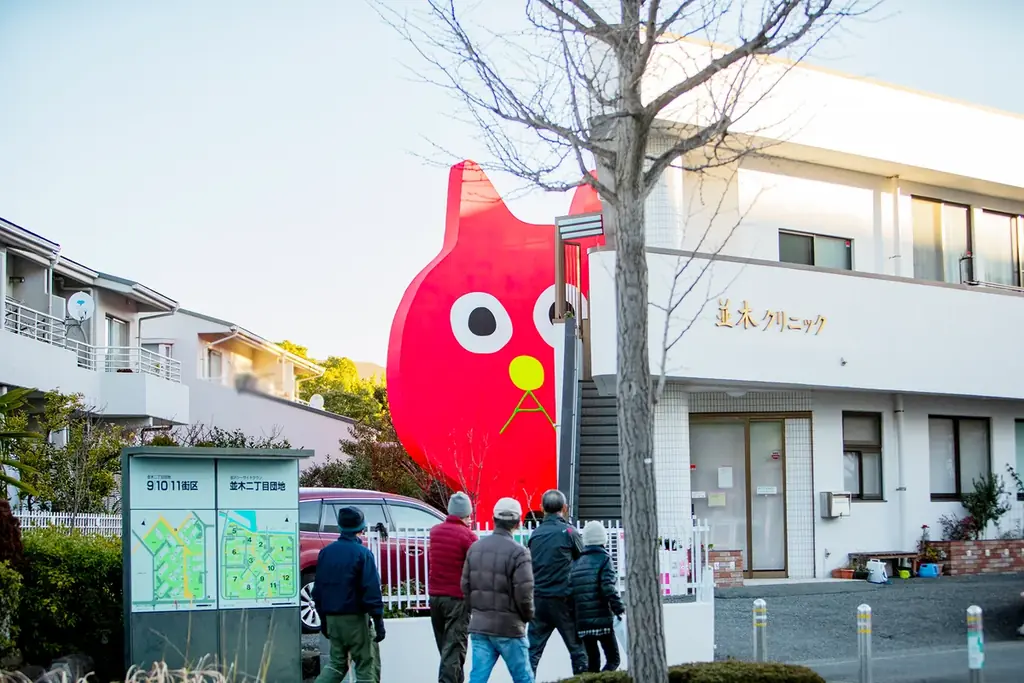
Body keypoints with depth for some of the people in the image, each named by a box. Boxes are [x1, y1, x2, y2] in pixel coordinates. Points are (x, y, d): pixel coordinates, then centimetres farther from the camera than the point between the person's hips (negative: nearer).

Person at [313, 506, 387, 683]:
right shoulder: (362, 553, -12)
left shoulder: (326, 552, 6)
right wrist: (378, 621, -12)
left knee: (337, 663, 18)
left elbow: (318, 589, 11)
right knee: (367, 665, 2)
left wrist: (323, 619, 19)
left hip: (332, 618, 6)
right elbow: (372, 590, -16)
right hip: (356, 618, -6)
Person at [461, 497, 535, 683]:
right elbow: (524, 593, -16)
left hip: (479, 626, 5)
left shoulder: (476, 547, 6)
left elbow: (465, 585, 9)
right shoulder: (518, 552, -14)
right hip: (508, 627, -5)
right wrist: (527, 616, 2)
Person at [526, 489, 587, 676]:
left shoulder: (535, 534, 5)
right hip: (563, 599, -3)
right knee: (576, 647, 7)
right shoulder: (569, 532, -6)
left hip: (538, 598, 3)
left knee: (533, 648, 5)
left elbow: (530, 565, 13)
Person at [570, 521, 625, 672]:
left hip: (582, 621, 5)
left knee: (592, 661, 14)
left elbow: (572, 588, 10)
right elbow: (608, 587, -13)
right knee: (613, 659, 1)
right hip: (602, 619, -5)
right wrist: (619, 608, -4)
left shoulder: (577, 562, 13)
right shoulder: (603, 558, -2)